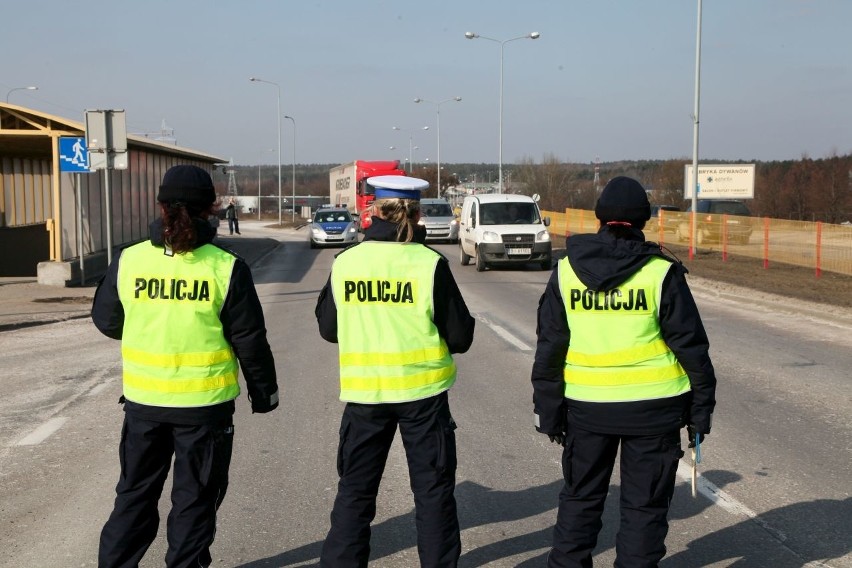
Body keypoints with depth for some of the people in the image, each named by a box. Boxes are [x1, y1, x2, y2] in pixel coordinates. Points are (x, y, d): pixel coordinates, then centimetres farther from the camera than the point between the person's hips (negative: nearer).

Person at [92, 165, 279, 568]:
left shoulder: (129, 260, -5)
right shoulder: (225, 267, -12)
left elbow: (105, 321, 8)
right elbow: (249, 339, -7)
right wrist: (264, 391, 6)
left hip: (143, 398, 3)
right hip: (205, 402, -3)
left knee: (136, 491, 20)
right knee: (195, 495, 12)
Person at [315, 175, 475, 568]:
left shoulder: (345, 263, -4)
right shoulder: (430, 263, -11)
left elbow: (327, 328, 7)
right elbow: (460, 336, -6)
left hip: (363, 392, 2)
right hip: (423, 391, -2)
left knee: (354, 489, 15)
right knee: (433, 489, 12)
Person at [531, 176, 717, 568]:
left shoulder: (567, 271, 0)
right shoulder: (661, 274, -9)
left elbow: (549, 348, 2)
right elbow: (691, 346, -6)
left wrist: (548, 409, 9)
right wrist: (701, 407, 4)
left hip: (587, 405, 3)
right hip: (653, 406, -2)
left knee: (580, 496, 18)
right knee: (644, 504, 9)